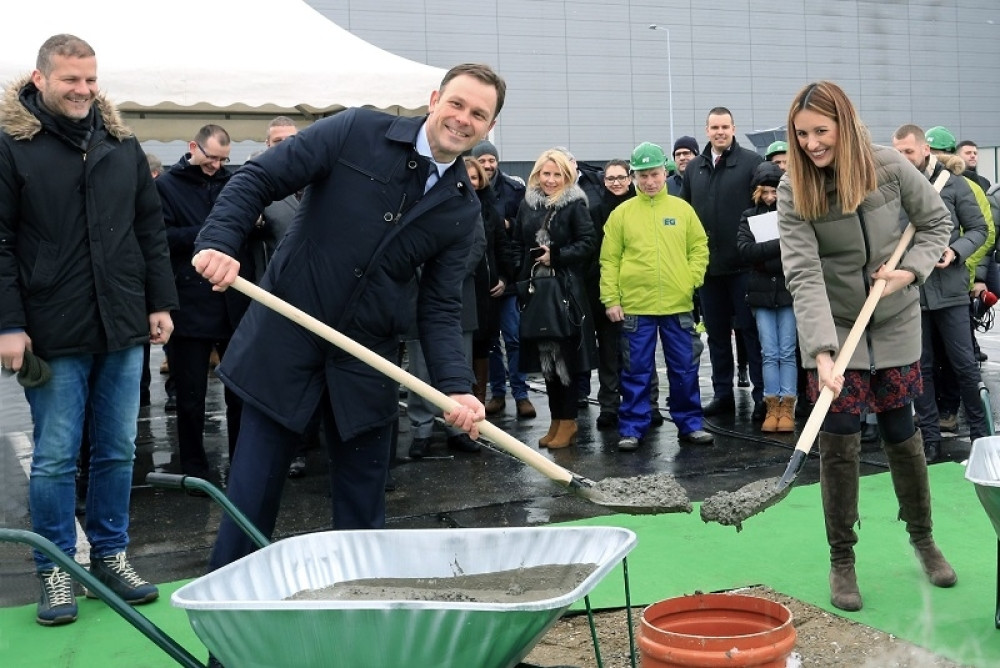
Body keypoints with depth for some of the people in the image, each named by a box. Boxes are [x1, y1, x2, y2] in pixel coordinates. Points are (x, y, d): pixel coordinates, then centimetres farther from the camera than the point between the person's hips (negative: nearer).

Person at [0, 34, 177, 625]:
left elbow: (151, 228, 14)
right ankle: (56, 569, 18)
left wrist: (162, 303, 9)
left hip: (123, 330, 4)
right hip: (53, 333, -4)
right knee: (55, 458, 3)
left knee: (118, 451, 11)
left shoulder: (122, 143, 10)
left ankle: (111, 554, 26)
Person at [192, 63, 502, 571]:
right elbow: (258, 180, -6)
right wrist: (217, 242, -22)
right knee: (252, 494, 4)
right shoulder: (357, 132, -6)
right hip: (285, 340, -3)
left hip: (366, 363, 3)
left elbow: (440, 308, 1)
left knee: (363, 507, 12)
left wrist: (456, 387, -13)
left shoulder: (463, 208, 3)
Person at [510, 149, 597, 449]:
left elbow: (587, 244, -7)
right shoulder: (527, 205, 12)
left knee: (566, 356, -2)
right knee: (545, 356, 9)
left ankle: (567, 421, 7)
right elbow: (516, 244, 15)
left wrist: (555, 256, -15)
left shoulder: (575, 205, -2)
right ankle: (556, 419, 18)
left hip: (566, 290, -5)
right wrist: (520, 273, 2)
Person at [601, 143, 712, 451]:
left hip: (678, 305, 1)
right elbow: (609, 259, 1)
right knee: (636, 371, 5)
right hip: (635, 306, -1)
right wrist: (611, 299, -5)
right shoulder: (622, 213, 2)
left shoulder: (682, 209, 6)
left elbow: (700, 247, 10)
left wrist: (692, 280, -4)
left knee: (685, 368, 9)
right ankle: (632, 428, 14)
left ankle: (689, 424, 21)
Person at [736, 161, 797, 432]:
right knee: (769, 353, 4)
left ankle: (787, 407, 7)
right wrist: (781, 245, -21)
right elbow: (745, 250, -10)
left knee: (787, 352, 2)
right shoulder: (750, 216, 6)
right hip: (762, 292, 2)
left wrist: (765, 255, -17)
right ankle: (772, 407, 9)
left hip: (789, 290, -2)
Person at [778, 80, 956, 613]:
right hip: (833, 328, -1)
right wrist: (822, 352, -34)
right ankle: (841, 561, 14)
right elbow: (803, 275, -24)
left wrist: (911, 271, -16)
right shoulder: (793, 191, -16)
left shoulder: (889, 166, -11)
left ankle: (922, 538, 33)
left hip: (895, 323, 2)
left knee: (901, 434, 10)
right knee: (839, 444, -2)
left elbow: (936, 223, 3)